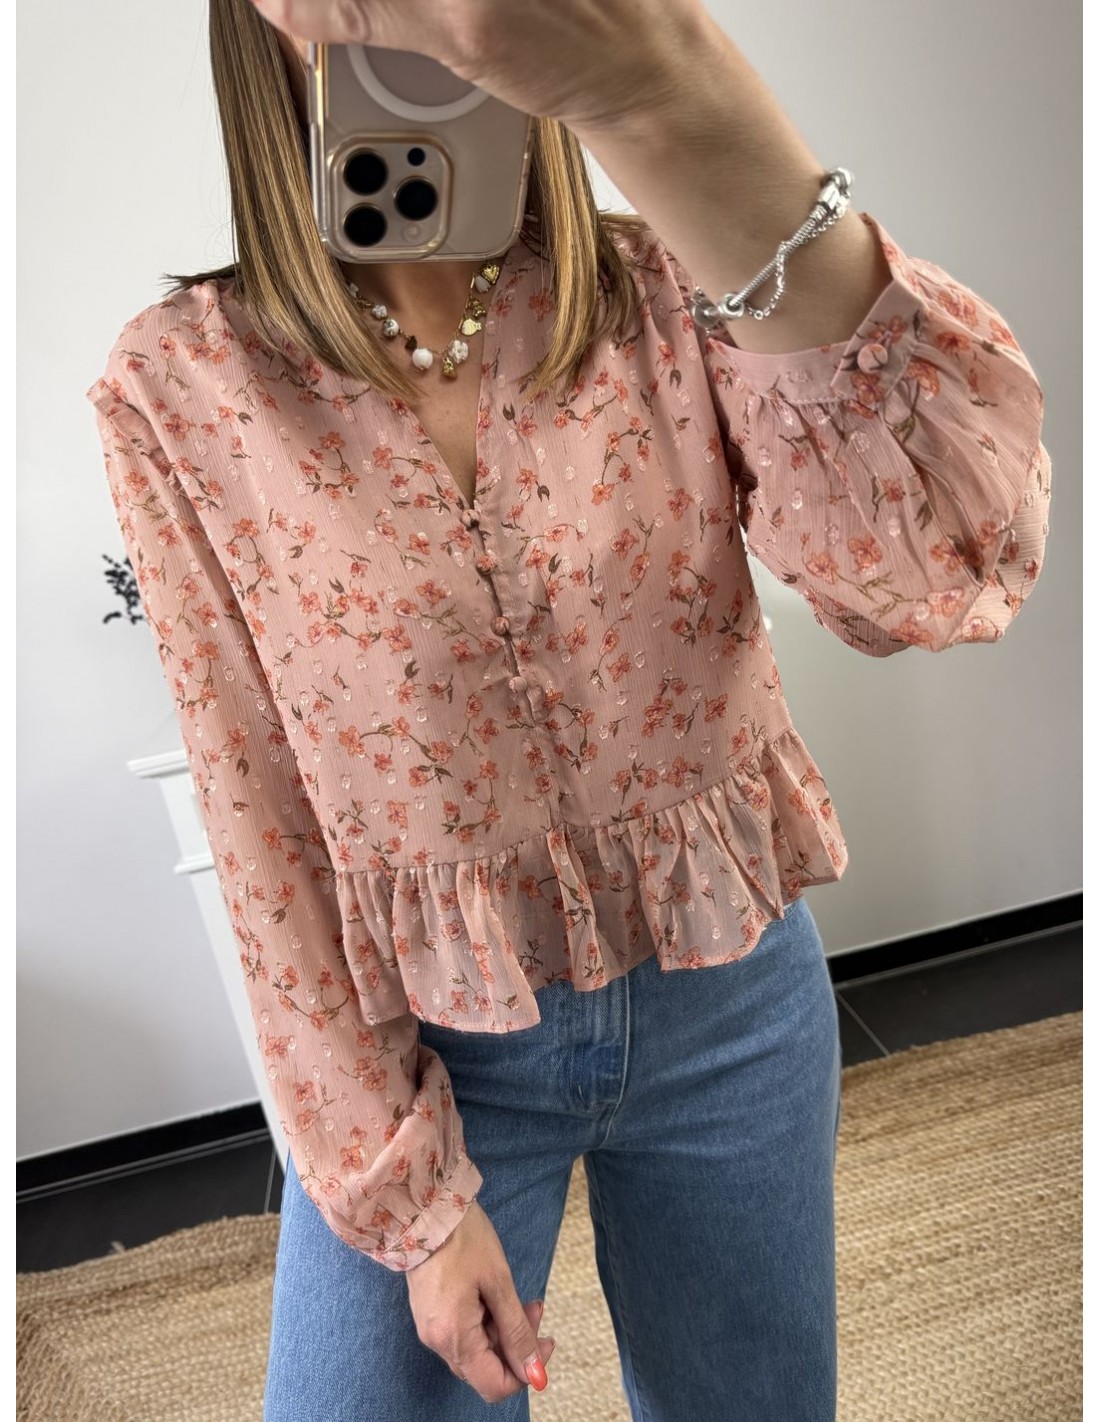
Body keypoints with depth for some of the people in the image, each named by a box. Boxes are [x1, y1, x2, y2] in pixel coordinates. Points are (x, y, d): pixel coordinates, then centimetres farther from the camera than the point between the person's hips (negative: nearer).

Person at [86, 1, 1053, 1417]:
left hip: (734, 1005, 2)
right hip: (419, 1050, -1)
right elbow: (265, 837, -9)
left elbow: (948, 571, -30)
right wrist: (410, 1199, -6)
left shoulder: (671, 296, -10)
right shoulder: (178, 388, -11)